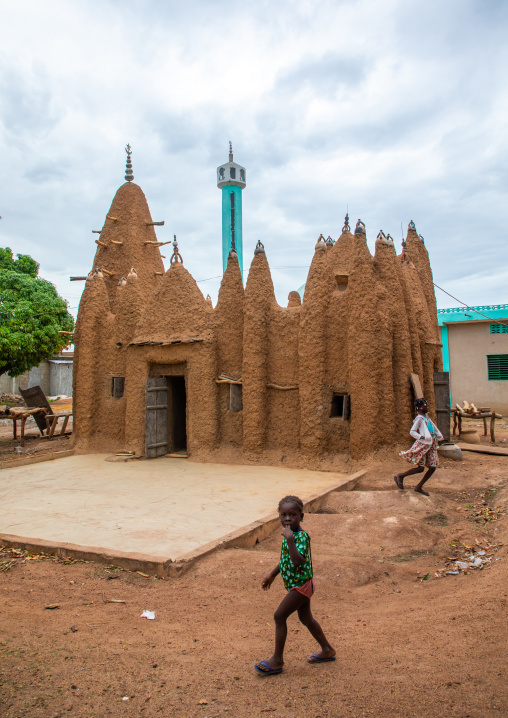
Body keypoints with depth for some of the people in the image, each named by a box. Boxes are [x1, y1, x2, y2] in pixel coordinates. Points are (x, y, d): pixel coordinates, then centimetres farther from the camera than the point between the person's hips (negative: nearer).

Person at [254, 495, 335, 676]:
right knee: (306, 618, 20)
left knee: (279, 616, -5)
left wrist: (290, 540, -43)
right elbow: (285, 559, 19)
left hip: (300, 584, -9)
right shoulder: (290, 534, 4)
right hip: (300, 584, 9)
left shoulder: (302, 536, -24)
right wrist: (272, 575, 25)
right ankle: (327, 650, 36)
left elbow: (297, 561, -38)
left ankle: (277, 660, 7)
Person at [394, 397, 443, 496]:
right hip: (422, 445, -9)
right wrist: (421, 437, -26)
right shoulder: (419, 418, -9)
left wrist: (438, 436, 12)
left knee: (433, 467, 4)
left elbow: (433, 428, 27)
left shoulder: (426, 417, 15)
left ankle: (419, 487, 12)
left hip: (431, 445, 9)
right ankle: (400, 476, 9)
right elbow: (412, 431, -15)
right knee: (420, 468, -10)